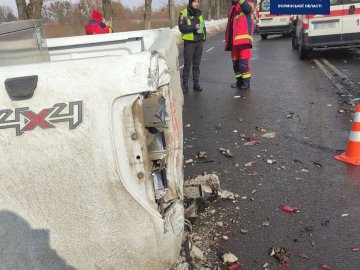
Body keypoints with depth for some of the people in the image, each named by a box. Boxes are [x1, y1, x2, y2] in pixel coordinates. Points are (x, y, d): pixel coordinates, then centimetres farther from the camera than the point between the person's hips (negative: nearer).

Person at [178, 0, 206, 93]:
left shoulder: (199, 13, 12)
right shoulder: (183, 13, -6)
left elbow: (203, 25, 21)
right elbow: (181, 27, -15)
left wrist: (204, 36, 9)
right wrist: (193, 27, -26)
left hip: (199, 42, 5)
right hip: (189, 42, -5)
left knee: (197, 64, 8)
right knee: (187, 64, -5)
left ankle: (196, 83, 15)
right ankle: (185, 84, 3)